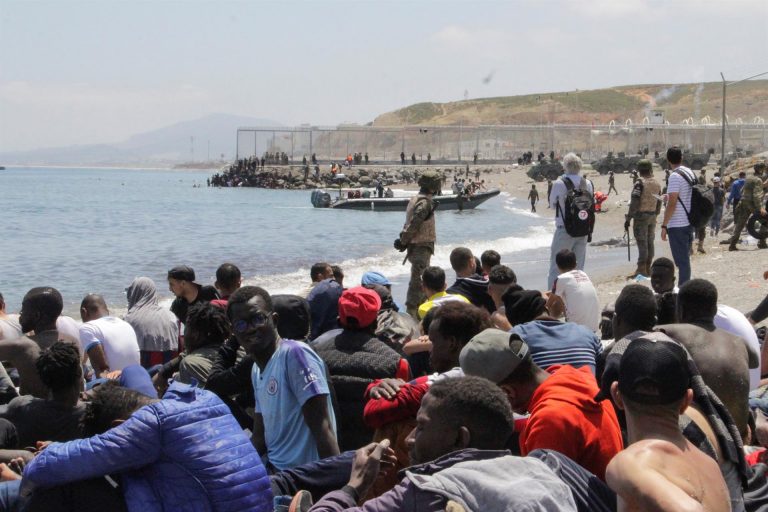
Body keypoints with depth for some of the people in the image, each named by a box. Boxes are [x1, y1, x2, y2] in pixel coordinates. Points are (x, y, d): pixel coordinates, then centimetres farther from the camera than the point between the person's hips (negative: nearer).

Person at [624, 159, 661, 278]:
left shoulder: (640, 183, -13)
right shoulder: (657, 184, 8)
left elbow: (634, 203, -18)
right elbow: (659, 202, 14)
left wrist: (628, 219, -16)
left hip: (641, 215, -7)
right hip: (652, 215, 7)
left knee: (642, 242, -6)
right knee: (650, 242, 11)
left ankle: (641, 269, -7)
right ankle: (648, 268, 17)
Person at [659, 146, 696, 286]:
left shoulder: (675, 176, -17)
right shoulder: (690, 173, 9)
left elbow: (672, 203, -20)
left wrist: (664, 225, -16)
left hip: (677, 225, -8)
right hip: (689, 222, 8)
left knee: (681, 261, -5)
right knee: (685, 259, 16)